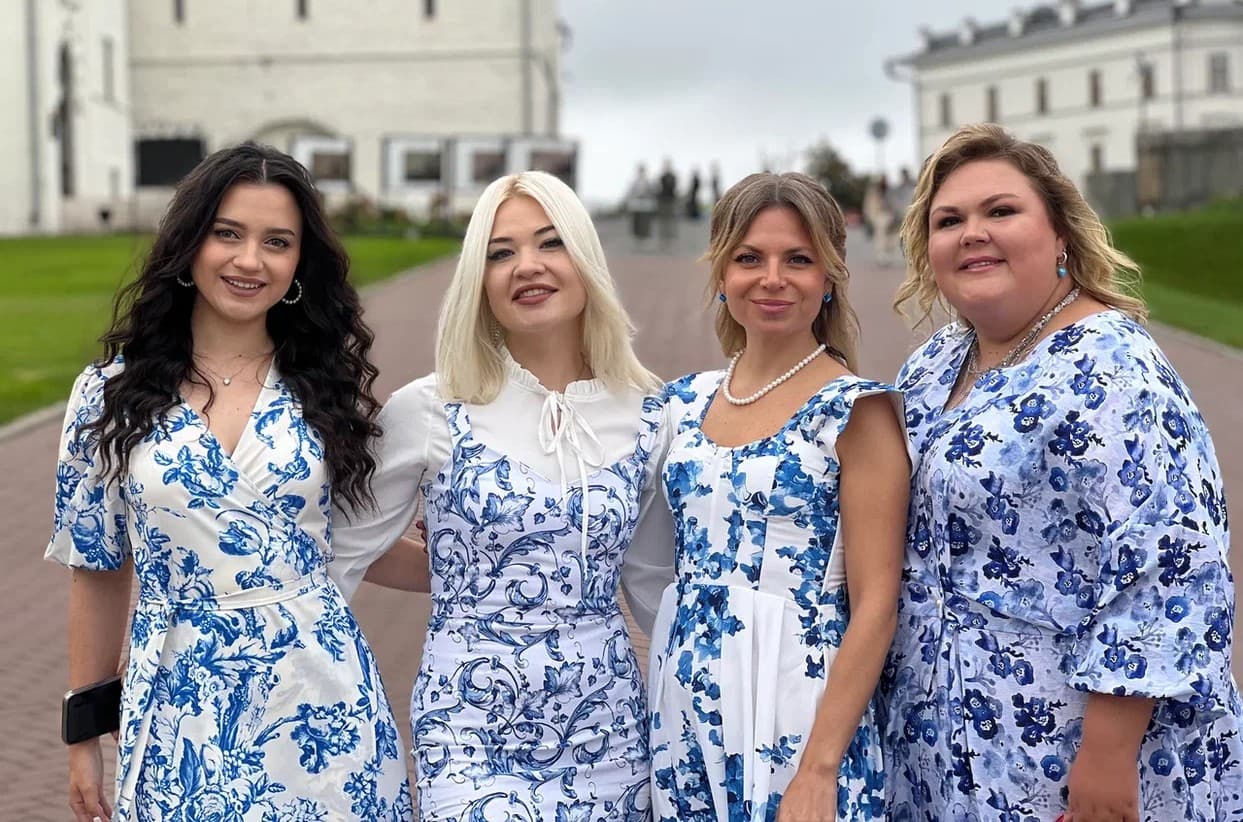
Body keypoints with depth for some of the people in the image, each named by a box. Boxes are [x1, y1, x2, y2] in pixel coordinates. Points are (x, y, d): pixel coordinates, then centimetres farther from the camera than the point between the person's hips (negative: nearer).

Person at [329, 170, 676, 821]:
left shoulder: (650, 417, 1)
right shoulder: (427, 412, -7)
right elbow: (348, 551, 4)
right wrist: (467, 575, 7)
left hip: (607, 729, 3)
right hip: (472, 733, -3)